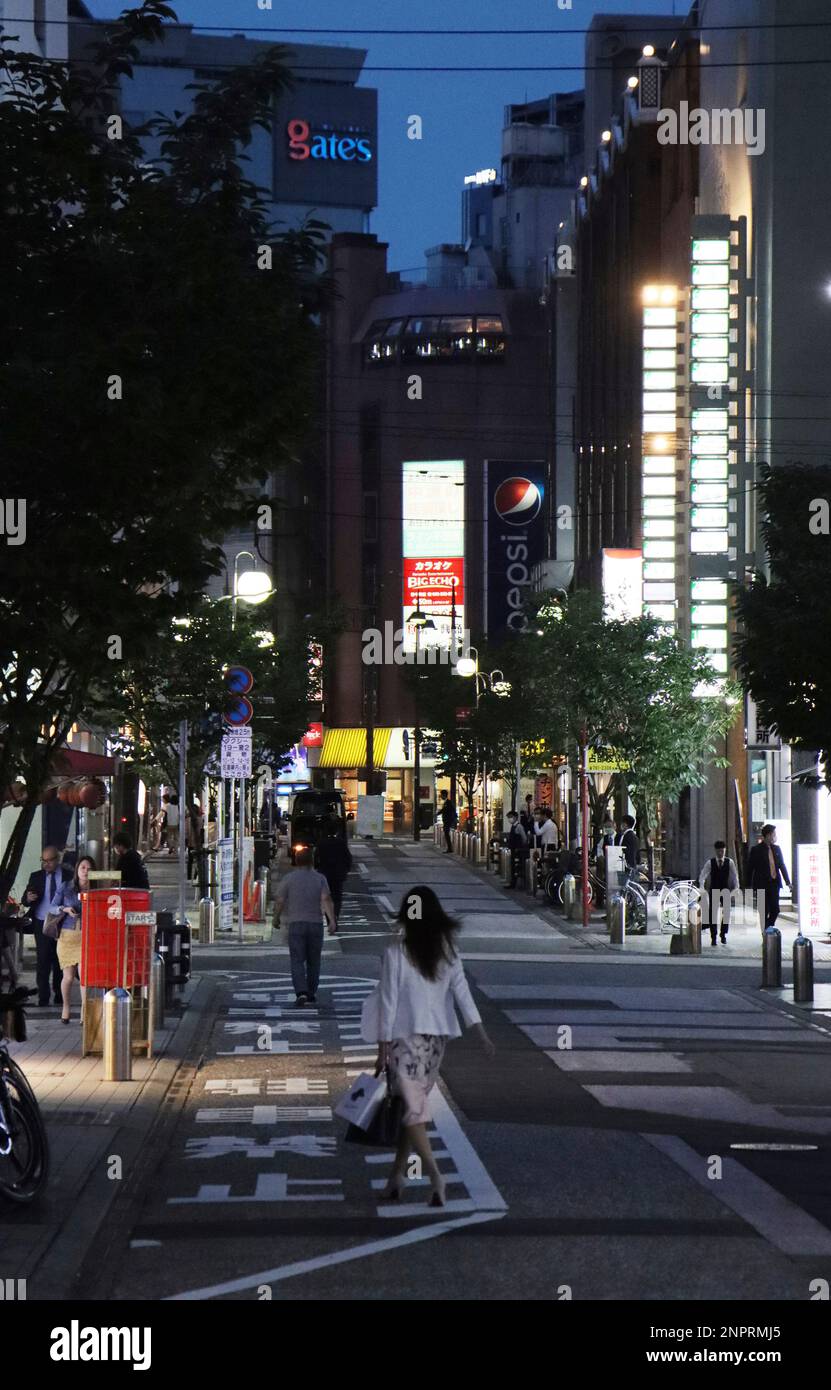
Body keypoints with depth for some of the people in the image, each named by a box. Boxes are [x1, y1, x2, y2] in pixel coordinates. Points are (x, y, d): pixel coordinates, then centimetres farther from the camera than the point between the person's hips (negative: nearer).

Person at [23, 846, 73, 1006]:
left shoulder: (69, 876, 1)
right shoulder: (36, 877, 5)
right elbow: (25, 900, 4)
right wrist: (28, 898, -19)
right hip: (42, 924, 0)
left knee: (60, 962, 8)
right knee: (43, 962, -5)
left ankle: (59, 995, 22)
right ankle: (43, 998, -3)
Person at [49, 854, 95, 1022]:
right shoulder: (66, 887, 4)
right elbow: (51, 907, 6)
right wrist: (64, 909, -12)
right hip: (67, 935, 1)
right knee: (68, 976, 4)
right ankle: (66, 1007, 27)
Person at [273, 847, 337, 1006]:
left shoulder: (288, 879, -1)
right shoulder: (319, 878, 3)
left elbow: (279, 901, -2)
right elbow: (326, 900, -10)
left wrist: (276, 918, 15)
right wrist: (332, 921, -15)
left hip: (296, 924, -2)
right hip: (316, 923, 2)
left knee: (297, 961, -4)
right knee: (313, 962, 15)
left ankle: (301, 992, -23)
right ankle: (311, 994, 22)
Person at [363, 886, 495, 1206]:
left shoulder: (395, 952, -11)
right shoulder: (448, 950, 0)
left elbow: (389, 1001, -10)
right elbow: (462, 993, -2)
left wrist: (383, 1046, -4)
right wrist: (482, 1034, 0)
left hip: (405, 1036, -5)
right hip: (437, 1036, 5)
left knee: (411, 1107, -3)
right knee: (416, 1104, 15)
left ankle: (434, 1174, -19)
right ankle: (397, 1176, 21)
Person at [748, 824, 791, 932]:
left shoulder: (776, 849, 11)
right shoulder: (756, 850, -4)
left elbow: (782, 866, 13)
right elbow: (750, 869, -3)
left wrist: (788, 882, 6)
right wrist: (749, 886, -7)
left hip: (774, 883, 4)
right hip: (762, 885, -4)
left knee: (775, 910, -1)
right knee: (764, 912, -1)